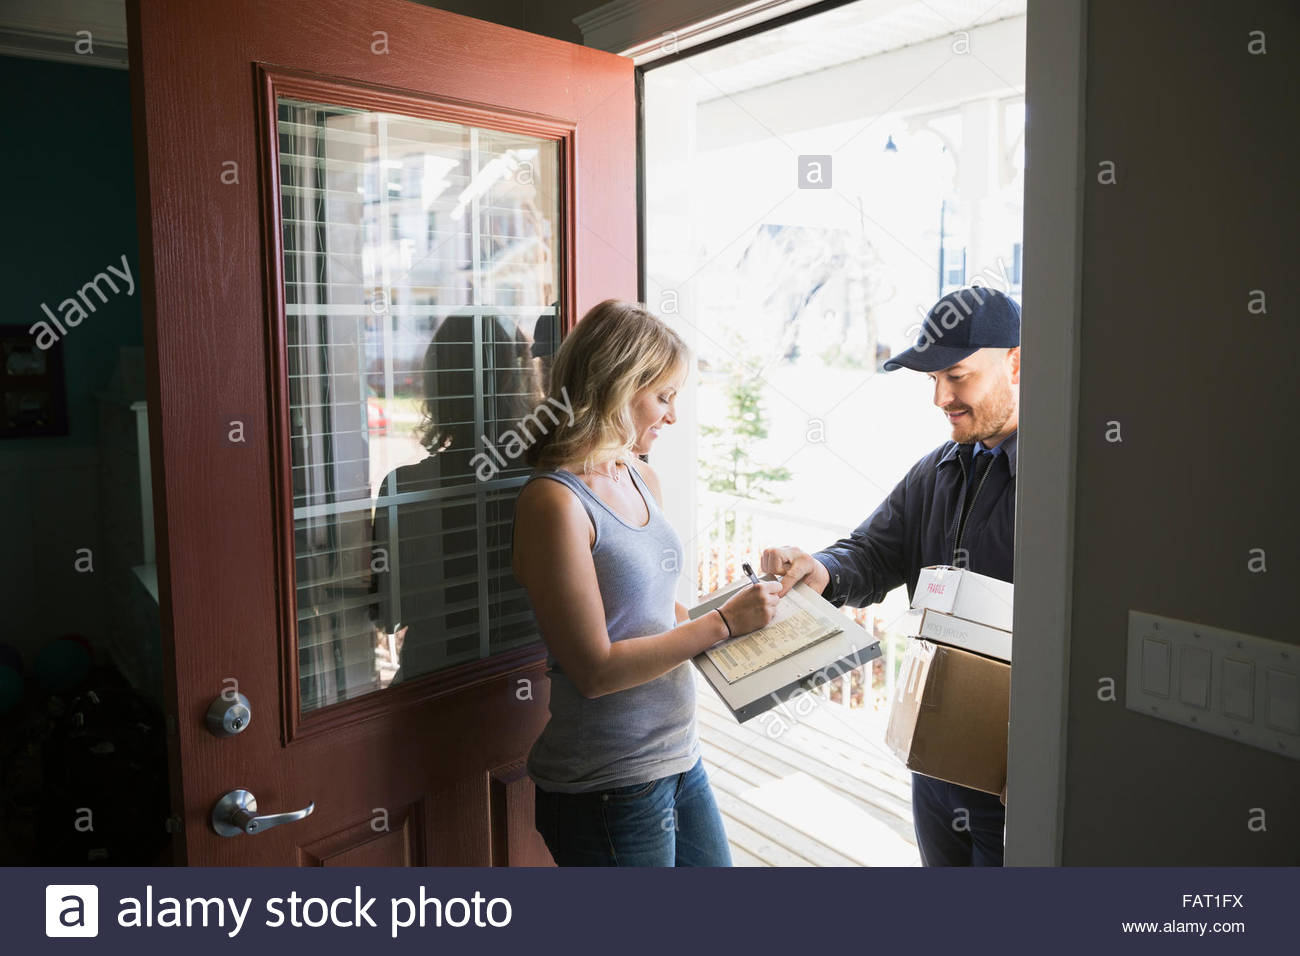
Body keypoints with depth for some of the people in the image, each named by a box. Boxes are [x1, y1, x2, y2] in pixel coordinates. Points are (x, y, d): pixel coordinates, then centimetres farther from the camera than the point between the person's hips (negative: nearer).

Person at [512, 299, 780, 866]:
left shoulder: (643, 481, 7)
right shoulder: (554, 500, -19)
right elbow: (596, 670, -21)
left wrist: (748, 613, 2)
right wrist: (724, 622, -17)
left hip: (679, 757, 8)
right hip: (607, 788, -8)